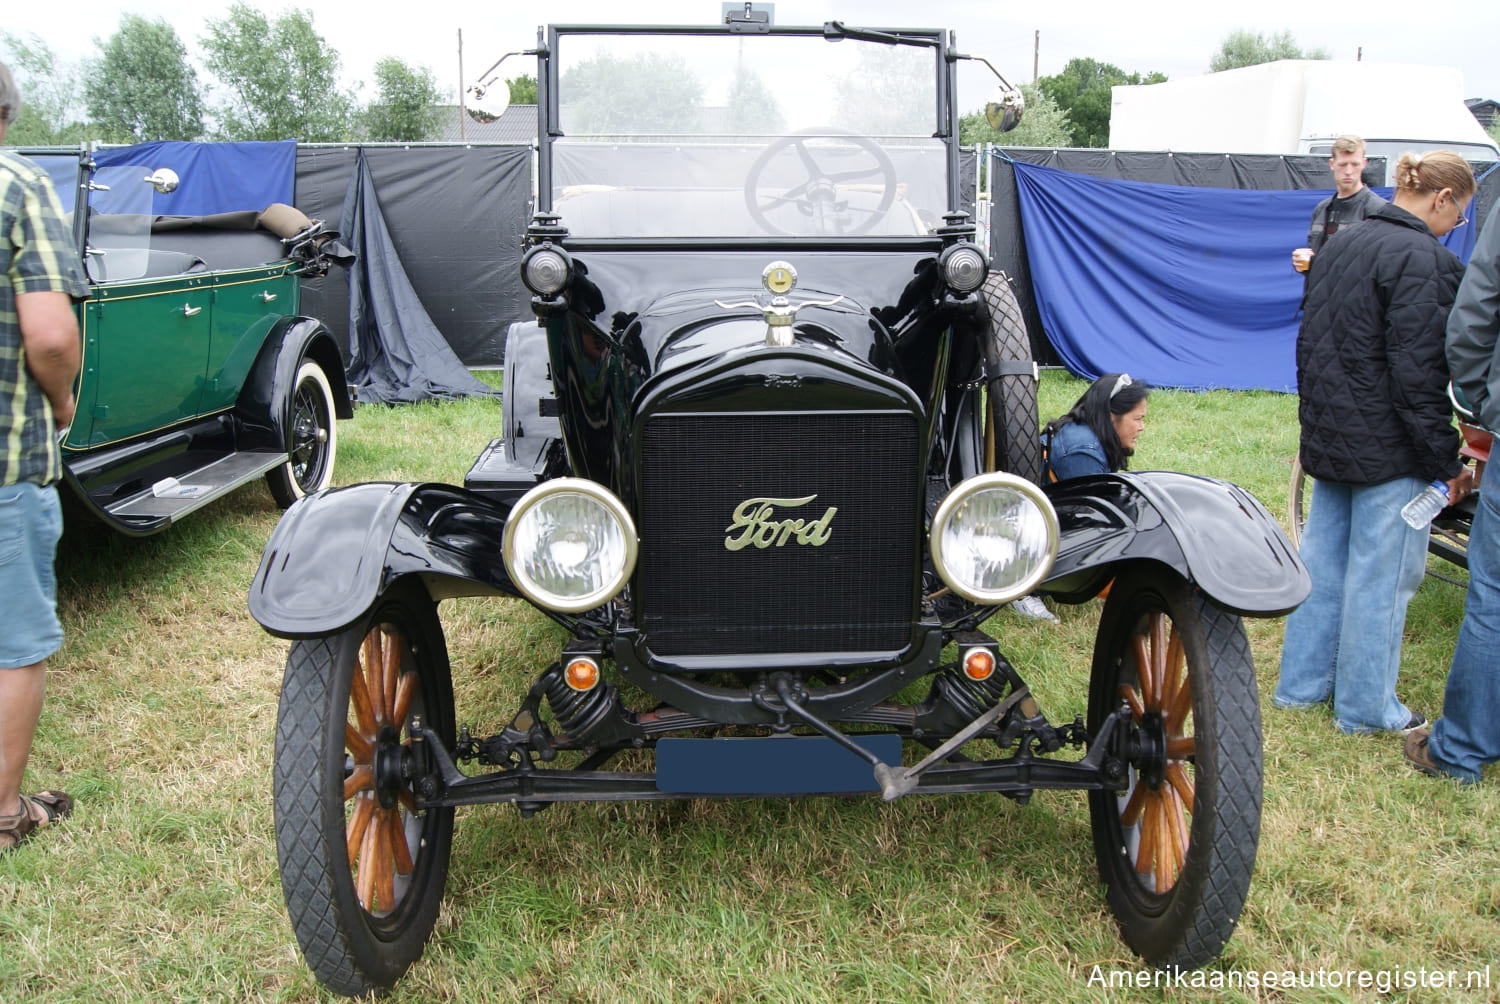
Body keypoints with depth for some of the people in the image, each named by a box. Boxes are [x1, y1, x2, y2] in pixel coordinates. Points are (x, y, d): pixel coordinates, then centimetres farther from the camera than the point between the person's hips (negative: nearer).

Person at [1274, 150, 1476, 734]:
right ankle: (1366, 707, 13)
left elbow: (1310, 340, 17)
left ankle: (1302, 682, 25)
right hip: (1388, 446, -9)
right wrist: (1446, 461, -13)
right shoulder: (1424, 259, -17)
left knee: (1323, 560, 16)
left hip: (1329, 438, 9)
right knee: (1382, 575, 2)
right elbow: (1418, 374, -20)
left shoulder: (1341, 244, 11)